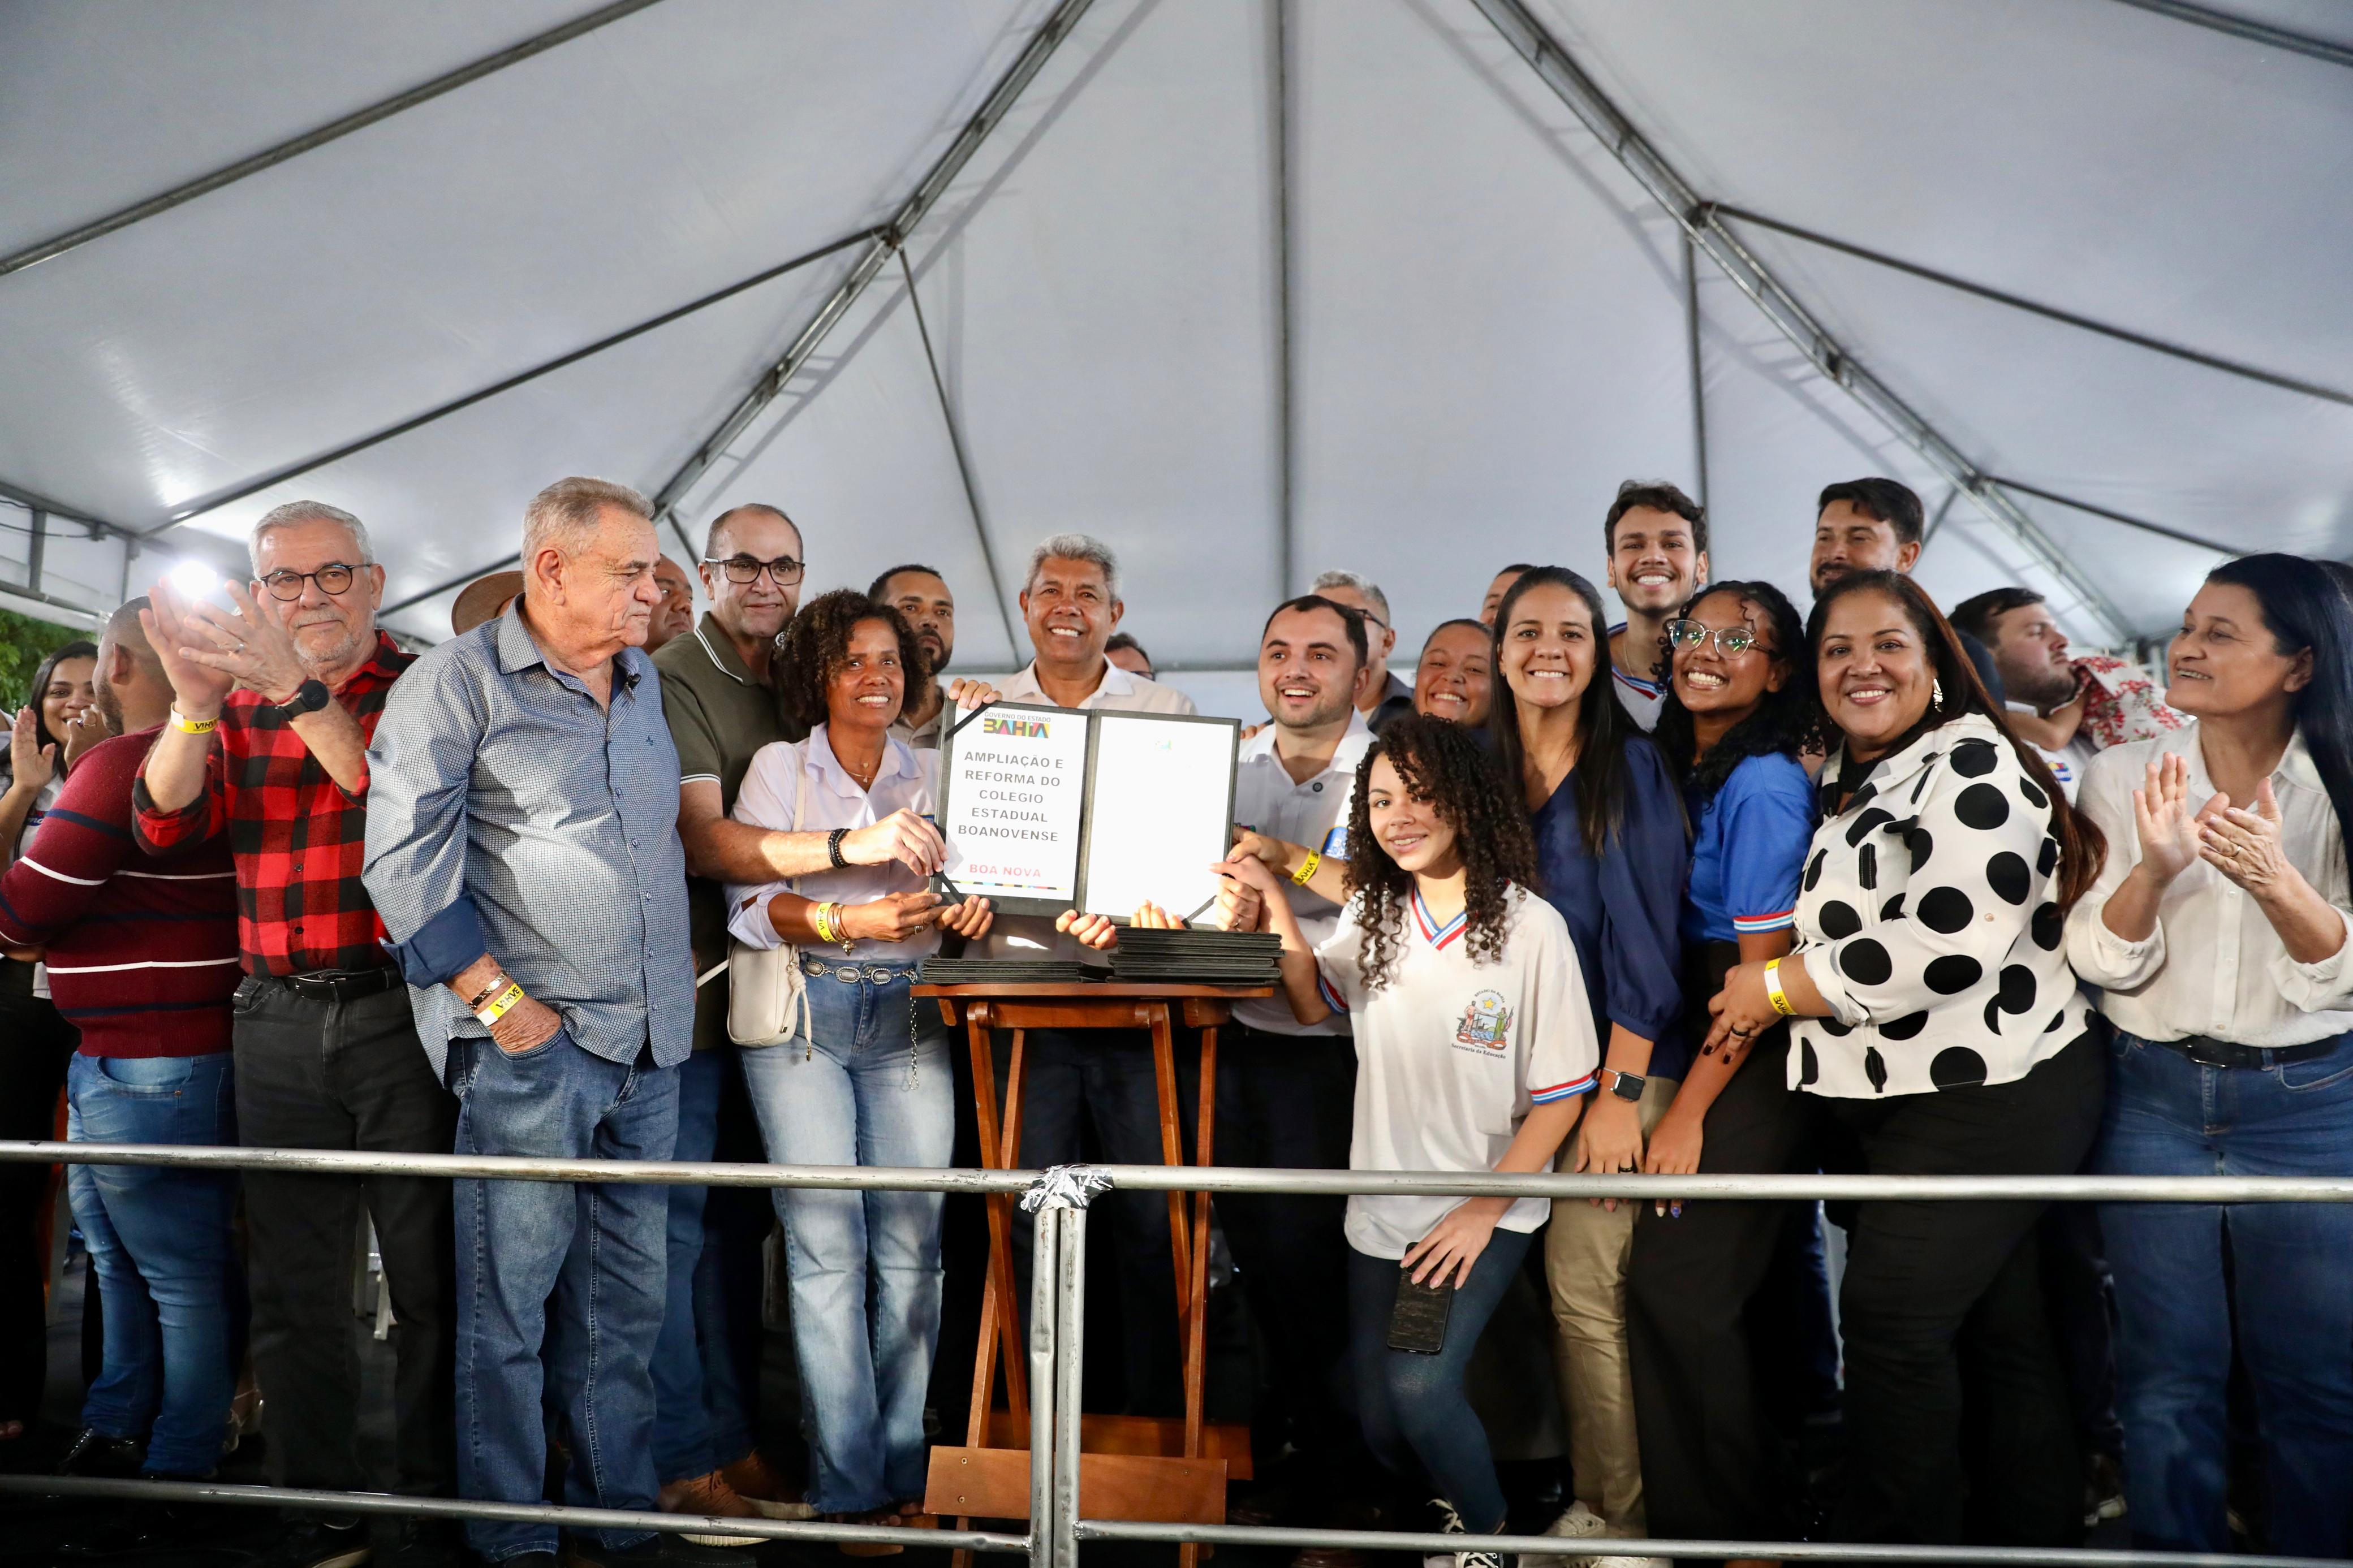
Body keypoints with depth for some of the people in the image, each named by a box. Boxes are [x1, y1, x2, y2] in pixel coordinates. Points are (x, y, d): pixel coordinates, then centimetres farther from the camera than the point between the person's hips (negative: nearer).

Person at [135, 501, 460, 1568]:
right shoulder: (240, 705, 13)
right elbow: (164, 827, 1)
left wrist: (303, 695, -25)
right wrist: (195, 707, -14)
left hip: (401, 1010, -4)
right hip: (278, 1022, 5)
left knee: (428, 1272, 1)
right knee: (292, 1279, 12)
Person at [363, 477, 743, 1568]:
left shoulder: (643, 685, 17)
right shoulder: (460, 680, -4)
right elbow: (406, 854, -10)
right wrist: (497, 996, -14)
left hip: (649, 1042, 7)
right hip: (532, 1042, -7)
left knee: (628, 1295, 13)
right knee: (512, 1297, 0)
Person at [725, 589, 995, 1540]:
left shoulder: (933, 776, 13)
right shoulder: (778, 767, 6)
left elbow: (963, 887, 12)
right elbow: (750, 903, -5)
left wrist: (972, 906, -12)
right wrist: (847, 920, -22)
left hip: (910, 1021, 2)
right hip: (802, 1013, -2)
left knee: (912, 1247, 0)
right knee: (828, 1246, -5)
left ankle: (905, 1469, 13)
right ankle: (849, 1485, 4)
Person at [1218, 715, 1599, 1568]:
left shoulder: (1529, 927, -13)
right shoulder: (1373, 913, 1)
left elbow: (1561, 1094, -10)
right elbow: (1314, 1004, 16)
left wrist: (1482, 1211, -14)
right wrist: (1278, 906, 2)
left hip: (1485, 1216, -5)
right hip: (1382, 1211, 5)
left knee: (1418, 1384, -21)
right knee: (1378, 1420, 9)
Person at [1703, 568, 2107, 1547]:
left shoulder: (1970, 761, -13)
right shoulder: (1844, 783, 15)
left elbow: (1949, 946, -23)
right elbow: (1832, 931, 27)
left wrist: (1778, 986, -14)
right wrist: (1766, 997, 7)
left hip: (1986, 1099, -8)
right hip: (1898, 1101, 8)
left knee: (1892, 1322, -6)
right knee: (1998, 1331, 15)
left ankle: (1894, 1539, 9)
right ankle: (2031, 1531, 25)